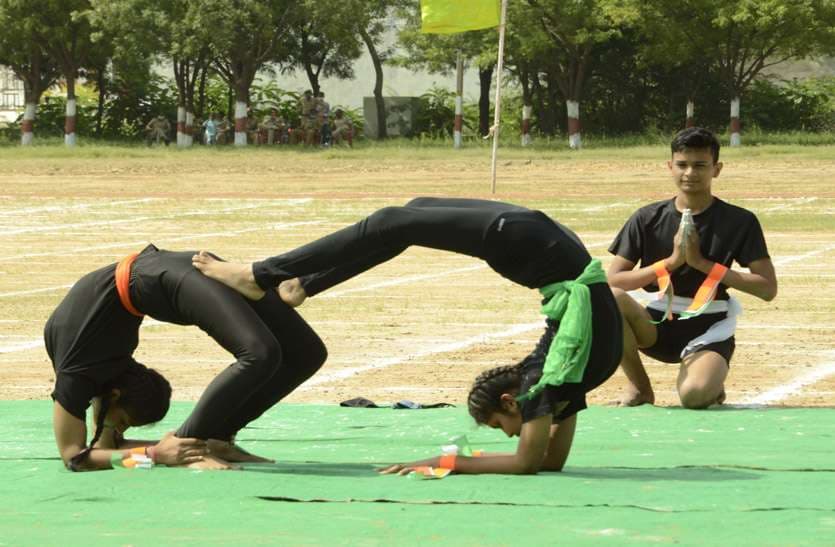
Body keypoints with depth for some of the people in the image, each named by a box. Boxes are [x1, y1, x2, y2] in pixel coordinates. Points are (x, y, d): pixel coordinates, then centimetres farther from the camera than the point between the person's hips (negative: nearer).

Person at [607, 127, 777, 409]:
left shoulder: (740, 222, -3)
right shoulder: (648, 219, 1)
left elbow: (768, 288, -9)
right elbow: (611, 281, -4)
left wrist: (702, 263, -15)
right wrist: (671, 262, -16)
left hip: (709, 330, -2)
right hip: (658, 325, 2)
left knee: (694, 395, -34)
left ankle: (710, 380, 7)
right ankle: (639, 387, -7)